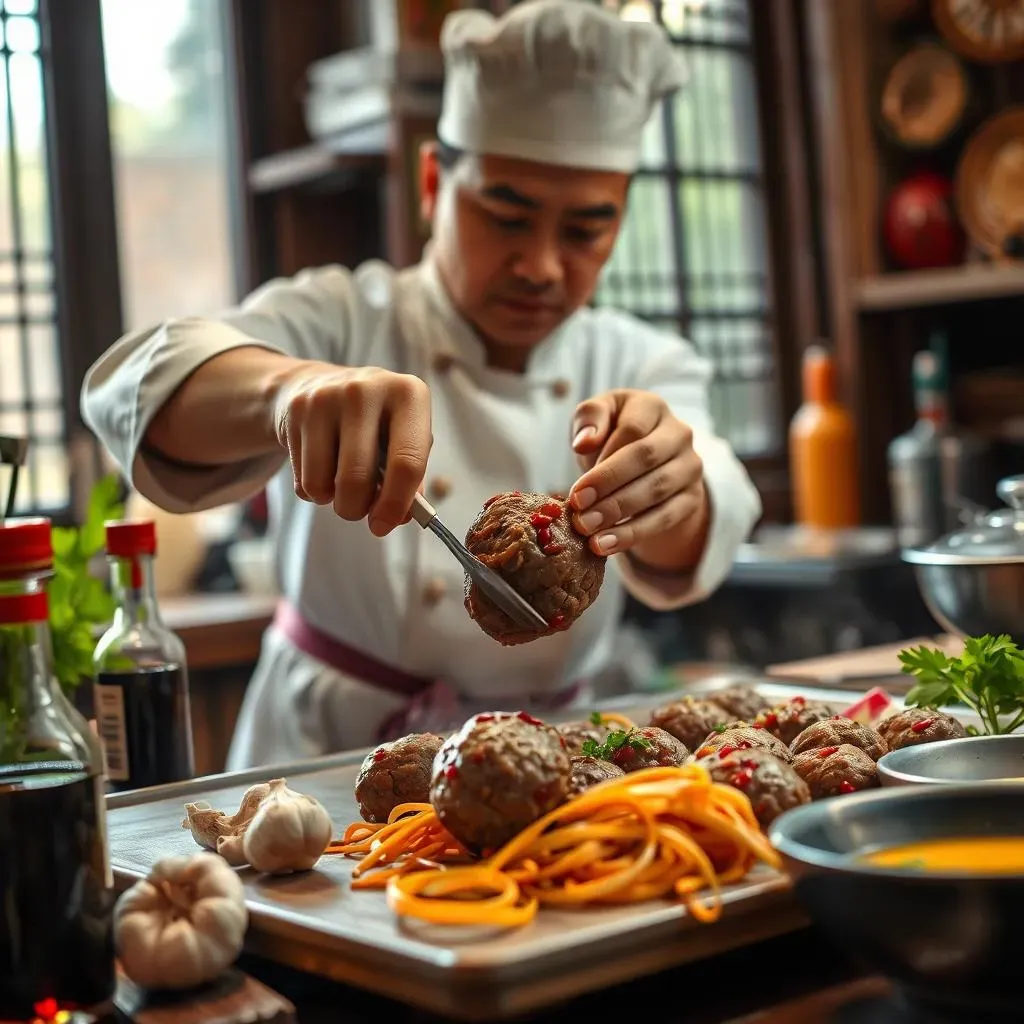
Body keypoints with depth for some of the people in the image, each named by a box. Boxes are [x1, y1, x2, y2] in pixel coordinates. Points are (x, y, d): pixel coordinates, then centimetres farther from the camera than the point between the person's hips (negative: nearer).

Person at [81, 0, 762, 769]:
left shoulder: (646, 369, 4)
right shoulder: (341, 321, -2)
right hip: (323, 761, -3)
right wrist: (292, 386, -42)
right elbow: (134, 387, -21)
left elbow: (688, 549, -16)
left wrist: (668, 495, -39)